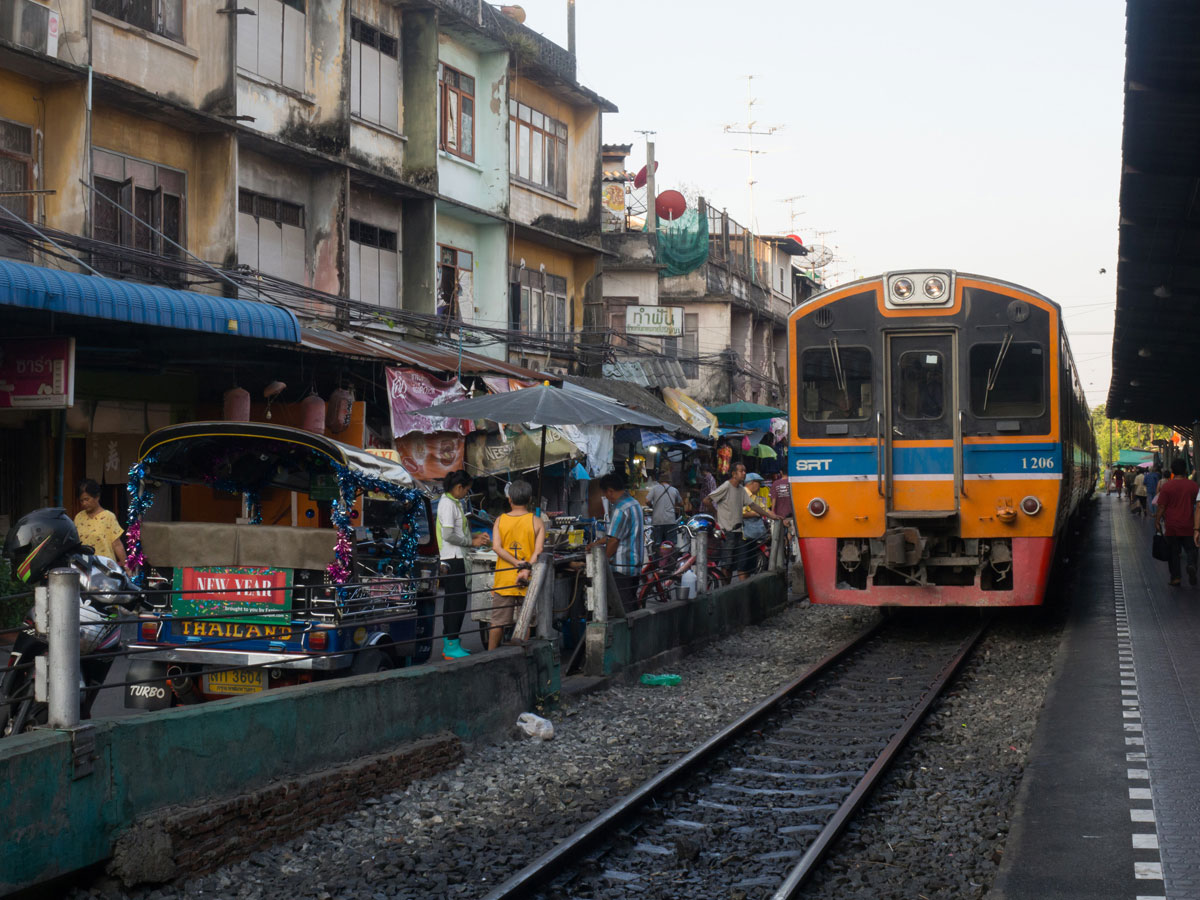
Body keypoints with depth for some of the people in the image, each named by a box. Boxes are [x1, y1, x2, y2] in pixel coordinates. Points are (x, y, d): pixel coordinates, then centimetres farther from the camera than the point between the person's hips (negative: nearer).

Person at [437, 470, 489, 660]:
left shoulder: (455, 502, 17)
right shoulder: (447, 504, -14)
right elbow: (449, 535, -20)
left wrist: (476, 536, 13)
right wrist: (472, 542, -11)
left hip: (457, 558, 10)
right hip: (451, 559, -10)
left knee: (454, 601, 13)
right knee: (456, 601, -9)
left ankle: (450, 643, 18)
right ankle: (451, 646, -8)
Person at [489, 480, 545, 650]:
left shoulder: (500, 520, 2)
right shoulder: (536, 522, -3)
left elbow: (496, 547, -9)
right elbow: (538, 550, -15)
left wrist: (518, 564, -15)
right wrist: (527, 570, -22)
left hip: (503, 579, 2)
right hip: (527, 581, -1)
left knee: (497, 622, 9)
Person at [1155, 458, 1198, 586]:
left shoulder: (1166, 487, -9)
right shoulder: (1194, 485, -1)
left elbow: (1161, 507, -8)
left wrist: (1157, 522, 1)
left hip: (1171, 526, -1)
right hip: (1188, 526, 1)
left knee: (1173, 551, 8)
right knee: (1190, 548, 12)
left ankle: (1175, 577, 7)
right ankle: (1191, 565, -16)